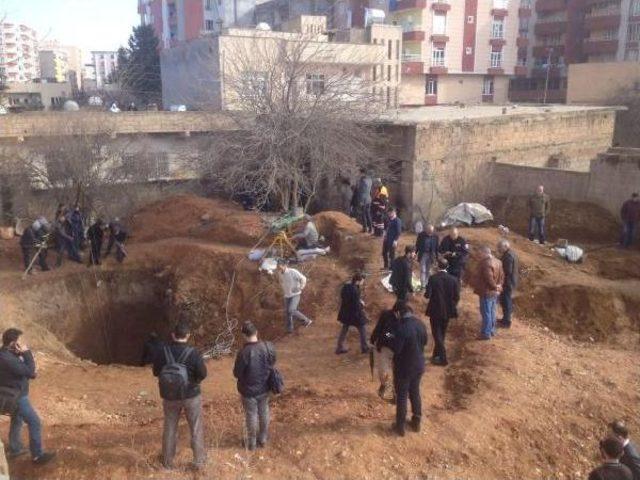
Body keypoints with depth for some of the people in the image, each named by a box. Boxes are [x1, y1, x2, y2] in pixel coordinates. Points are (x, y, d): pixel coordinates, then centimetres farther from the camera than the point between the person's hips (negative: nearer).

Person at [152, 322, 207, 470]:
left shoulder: (163, 352, -12)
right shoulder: (193, 353, -21)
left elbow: (156, 372, 0)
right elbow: (203, 373, -16)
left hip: (169, 396, 3)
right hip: (191, 395, -2)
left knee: (170, 428, 19)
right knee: (196, 428, 14)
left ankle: (167, 461, 29)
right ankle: (199, 460, 21)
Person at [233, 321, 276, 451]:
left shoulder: (244, 352, -30)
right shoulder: (269, 347, -15)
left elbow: (237, 373, -18)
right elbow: (272, 364, 2)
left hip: (249, 390, -4)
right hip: (264, 387, 4)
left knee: (251, 415, 14)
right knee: (264, 413, 22)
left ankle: (252, 442, 32)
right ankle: (263, 439, 39)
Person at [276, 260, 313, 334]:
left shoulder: (293, 272, -20)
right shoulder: (279, 274, -1)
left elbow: (303, 278, -13)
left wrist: (300, 288, -10)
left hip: (295, 295, -6)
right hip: (287, 296, 6)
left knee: (291, 311, -18)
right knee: (287, 313, 4)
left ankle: (306, 321, 1)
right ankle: (289, 329, 16)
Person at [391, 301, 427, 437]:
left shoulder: (401, 328, -27)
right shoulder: (420, 324, -5)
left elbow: (396, 349, -23)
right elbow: (424, 342, 9)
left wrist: (391, 340, -5)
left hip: (404, 367, -6)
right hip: (419, 365, 6)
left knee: (401, 396, 10)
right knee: (415, 393, 22)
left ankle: (400, 426, 22)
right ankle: (416, 422, 34)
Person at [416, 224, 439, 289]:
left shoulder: (435, 236, -7)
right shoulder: (421, 235, -9)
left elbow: (437, 247, 1)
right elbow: (417, 245, 0)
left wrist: (437, 257, 2)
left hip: (431, 255, 1)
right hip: (423, 254, -1)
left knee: (428, 271, 10)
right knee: (423, 270, -4)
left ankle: (427, 284, 19)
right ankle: (423, 285, -3)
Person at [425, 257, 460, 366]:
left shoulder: (433, 278, -15)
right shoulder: (453, 279, -8)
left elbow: (427, 295, -18)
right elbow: (457, 297, -5)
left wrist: (426, 293, 5)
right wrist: (452, 307, 12)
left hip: (435, 311, -4)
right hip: (447, 311, 4)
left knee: (437, 334, 6)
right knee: (441, 334, 19)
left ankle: (443, 358, 4)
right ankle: (436, 355, 33)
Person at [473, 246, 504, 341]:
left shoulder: (486, 263, -23)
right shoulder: (497, 261, 9)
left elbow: (489, 279, -27)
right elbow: (502, 275, 12)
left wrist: (495, 287, -13)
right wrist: (499, 286, 7)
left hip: (487, 292, -10)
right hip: (494, 292, 10)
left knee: (486, 313, -2)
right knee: (492, 312, 19)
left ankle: (486, 333, 4)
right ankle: (492, 330, 29)